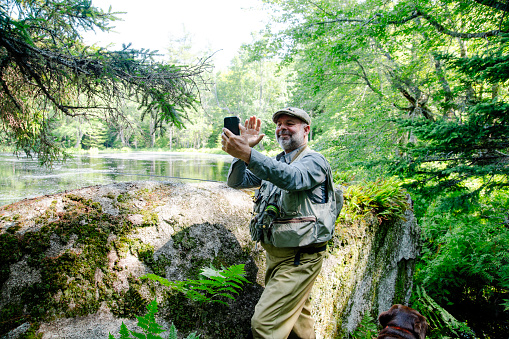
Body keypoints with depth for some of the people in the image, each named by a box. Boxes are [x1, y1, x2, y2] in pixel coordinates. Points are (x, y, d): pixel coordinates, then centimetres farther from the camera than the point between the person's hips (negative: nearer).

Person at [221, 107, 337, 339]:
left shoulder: (314, 161, -9)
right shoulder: (274, 163, 14)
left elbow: (291, 178, -32)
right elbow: (236, 181, 4)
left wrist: (247, 154, -42)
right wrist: (243, 147, -12)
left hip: (299, 259, -8)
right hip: (275, 255, 8)